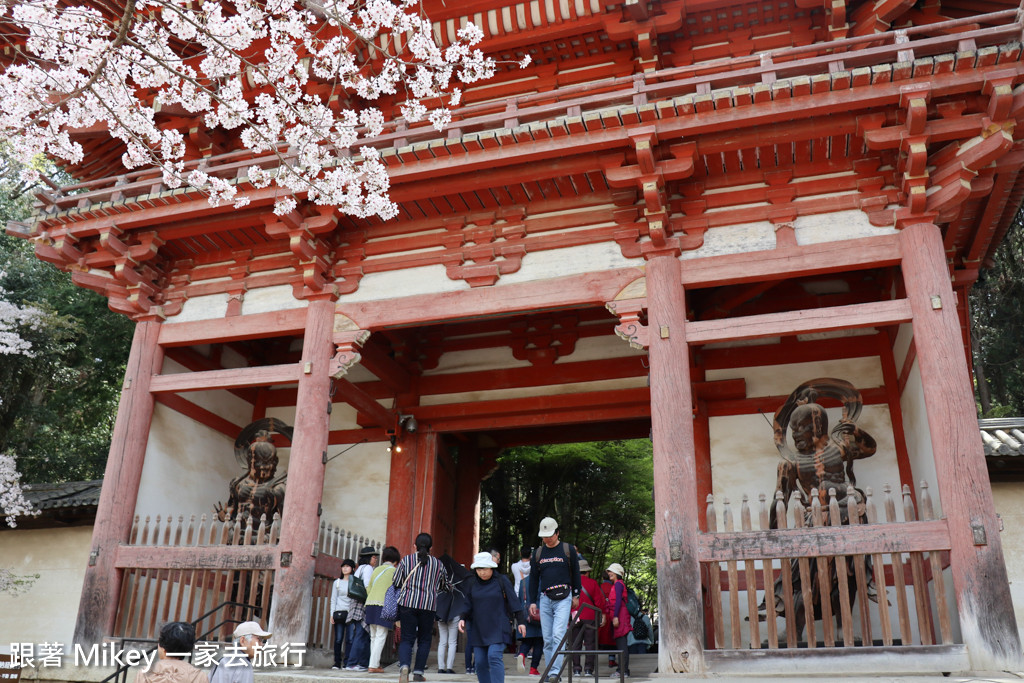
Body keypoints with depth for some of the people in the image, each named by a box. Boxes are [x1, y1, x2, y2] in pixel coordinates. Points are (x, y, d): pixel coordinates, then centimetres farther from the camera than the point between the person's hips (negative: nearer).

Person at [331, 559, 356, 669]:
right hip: (339, 613, 1)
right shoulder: (337, 582, 13)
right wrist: (332, 614, 3)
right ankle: (337, 663, 7)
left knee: (350, 639, -7)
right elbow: (333, 599, 12)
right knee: (338, 639, 0)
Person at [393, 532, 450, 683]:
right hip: (428, 605, 0)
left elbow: (396, 583, 6)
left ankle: (404, 666, -20)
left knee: (407, 638, 3)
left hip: (407, 603, 0)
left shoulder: (406, 560, 3)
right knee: (424, 639, 14)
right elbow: (445, 585, 19)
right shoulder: (438, 563, 7)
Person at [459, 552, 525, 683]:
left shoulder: (502, 581, 0)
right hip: (478, 630, 4)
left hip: (497, 629, -4)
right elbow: (468, 605, 15)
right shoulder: (472, 584, 9)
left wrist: (520, 621, -1)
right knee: (480, 662, 2)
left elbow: (513, 602, 2)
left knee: (494, 657, -18)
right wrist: (463, 618, -2)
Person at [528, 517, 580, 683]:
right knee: (547, 639, 4)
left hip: (563, 598, -3)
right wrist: (532, 601, 10)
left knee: (558, 635, -15)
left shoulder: (568, 550, 3)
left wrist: (576, 595, 7)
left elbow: (575, 573, 9)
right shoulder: (538, 553, 11)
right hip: (545, 599, 4)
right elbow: (533, 578, 15)